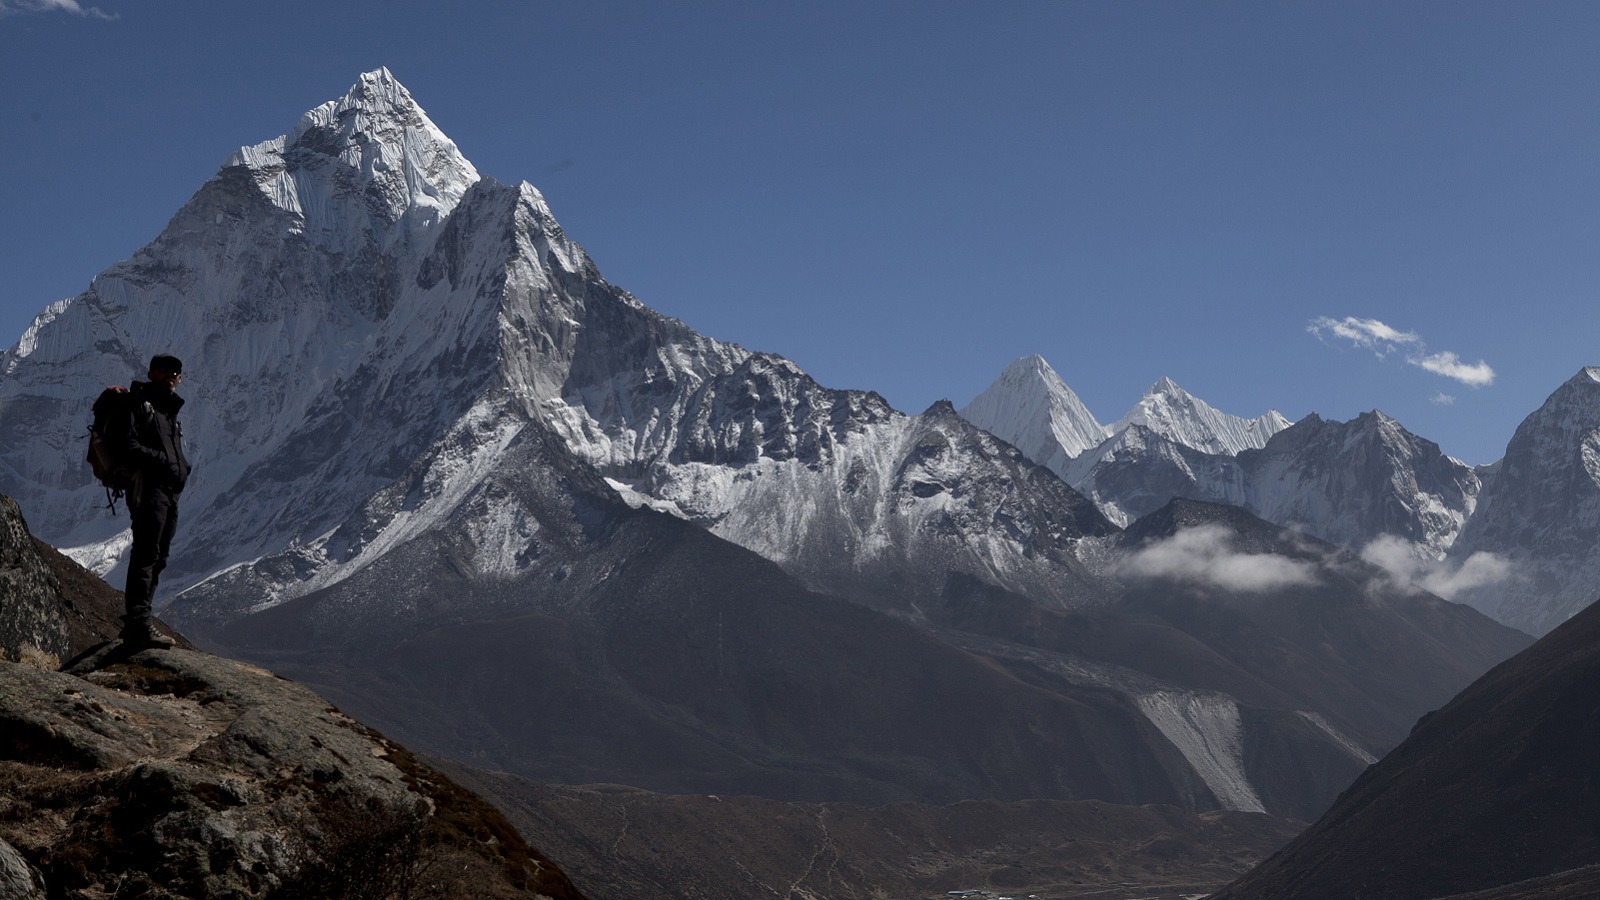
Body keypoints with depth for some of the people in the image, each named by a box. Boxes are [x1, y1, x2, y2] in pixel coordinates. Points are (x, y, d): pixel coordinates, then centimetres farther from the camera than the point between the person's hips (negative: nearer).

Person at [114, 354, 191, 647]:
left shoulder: (170, 409, 26)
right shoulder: (138, 401, -1)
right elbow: (127, 445, -13)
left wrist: (182, 469, 8)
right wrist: (159, 460, -20)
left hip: (171, 492, 9)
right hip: (148, 487, -9)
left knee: (156, 560, 10)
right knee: (146, 555, -15)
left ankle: (134, 624, 15)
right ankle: (139, 625, -20)